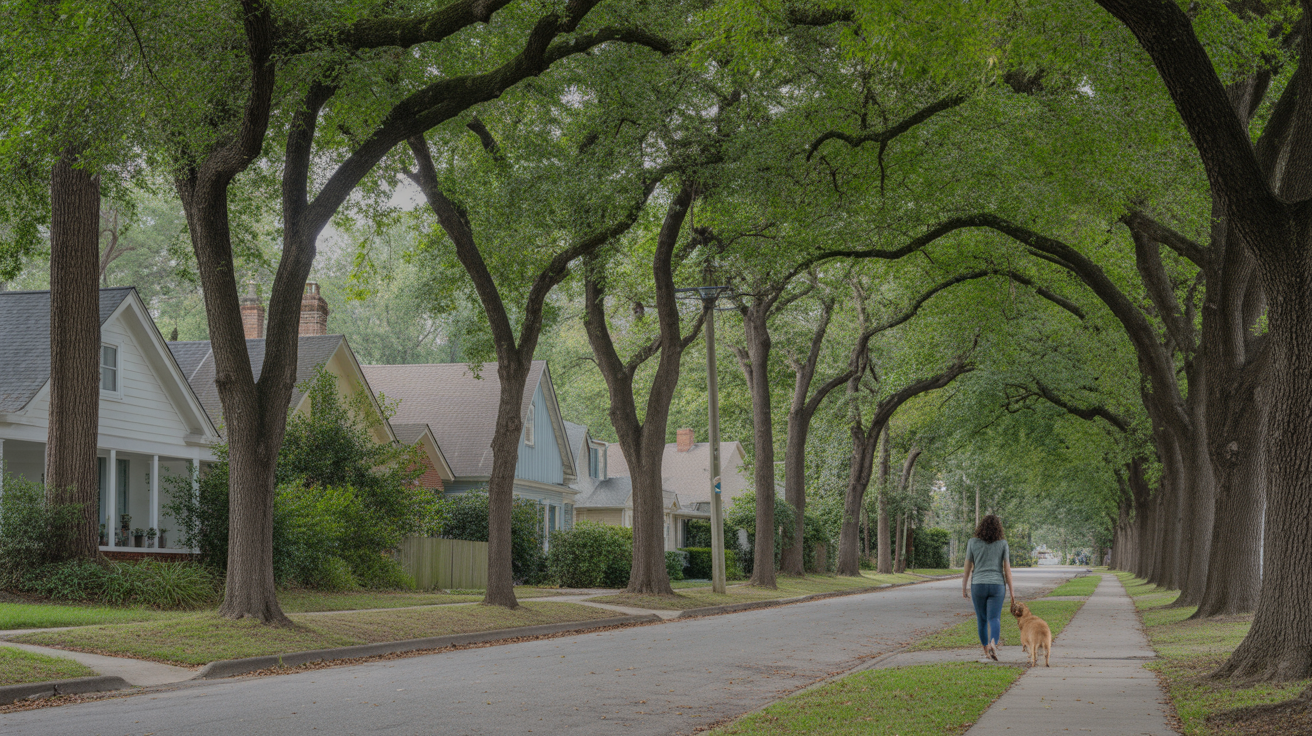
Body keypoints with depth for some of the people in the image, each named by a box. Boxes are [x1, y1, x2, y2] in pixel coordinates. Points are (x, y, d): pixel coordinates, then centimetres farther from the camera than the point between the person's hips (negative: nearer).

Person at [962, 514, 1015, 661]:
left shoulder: (973, 543, -1)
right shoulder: (1003, 544, -1)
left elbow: (967, 567, 2)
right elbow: (1007, 568, -2)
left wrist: (964, 587, 10)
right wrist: (1011, 589, 4)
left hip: (978, 585, 1)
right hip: (997, 586, -1)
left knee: (982, 619, 16)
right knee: (994, 619, -6)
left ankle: (986, 649, 25)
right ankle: (993, 643, -32)